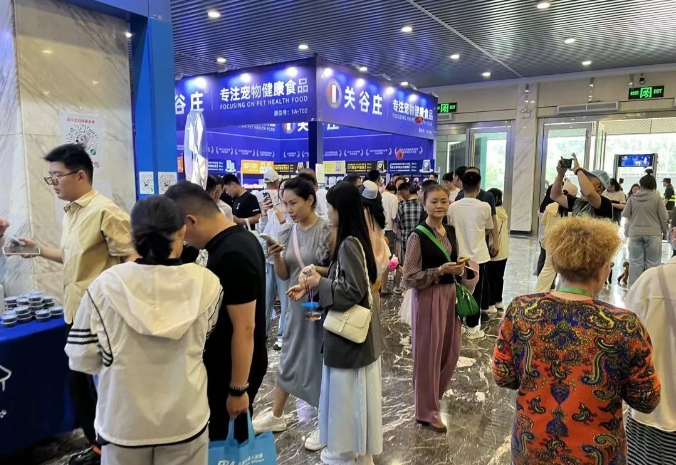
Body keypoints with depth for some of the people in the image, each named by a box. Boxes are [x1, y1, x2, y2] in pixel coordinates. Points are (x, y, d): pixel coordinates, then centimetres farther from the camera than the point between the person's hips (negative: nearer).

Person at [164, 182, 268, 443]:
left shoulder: (231, 256, -27)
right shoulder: (240, 238, 4)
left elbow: (244, 328, -26)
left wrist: (238, 389, -19)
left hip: (232, 369, -9)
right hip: (235, 363, 9)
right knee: (234, 437, 22)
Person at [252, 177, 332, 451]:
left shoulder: (327, 231, -15)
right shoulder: (287, 232, 2)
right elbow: (283, 275, 3)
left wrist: (316, 270, -26)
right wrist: (276, 257, -15)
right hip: (296, 304, 6)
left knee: (321, 361, 7)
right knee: (288, 358, 18)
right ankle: (276, 416, 37)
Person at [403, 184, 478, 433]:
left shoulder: (451, 231, 7)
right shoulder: (418, 236, -15)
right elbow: (409, 278, -17)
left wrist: (460, 271, -4)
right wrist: (438, 271, -25)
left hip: (450, 295, 7)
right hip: (428, 298, -7)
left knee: (451, 350, 16)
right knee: (428, 353, 5)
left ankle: (433, 393, 40)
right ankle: (427, 410, 21)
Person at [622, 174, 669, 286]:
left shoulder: (632, 198, 0)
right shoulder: (657, 198, -5)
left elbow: (625, 215, 4)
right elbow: (664, 217, -2)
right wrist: (664, 230, 14)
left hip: (635, 233, 1)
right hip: (653, 233, -1)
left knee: (635, 261, 5)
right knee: (652, 262, 5)